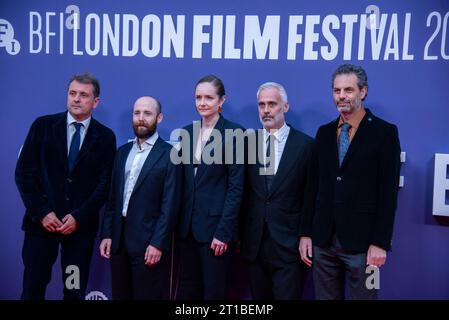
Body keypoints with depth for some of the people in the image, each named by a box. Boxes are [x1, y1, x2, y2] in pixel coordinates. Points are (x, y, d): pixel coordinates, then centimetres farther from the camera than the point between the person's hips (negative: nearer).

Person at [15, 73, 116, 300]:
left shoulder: (105, 136, 3)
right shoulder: (43, 125, 3)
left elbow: (105, 183, 0)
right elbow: (24, 172, 0)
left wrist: (79, 217, -9)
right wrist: (41, 212, -8)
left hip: (82, 224, 0)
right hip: (42, 220, 0)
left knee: (75, 290, 7)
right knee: (33, 287, 5)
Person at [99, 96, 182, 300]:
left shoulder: (169, 155, -6)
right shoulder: (122, 151, 11)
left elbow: (170, 205, -11)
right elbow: (113, 197, 11)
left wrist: (158, 243, -15)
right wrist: (106, 234, 5)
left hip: (149, 242, -5)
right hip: (118, 239, 5)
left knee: (146, 296, 6)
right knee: (120, 295, 14)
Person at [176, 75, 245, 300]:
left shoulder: (234, 133, -9)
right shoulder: (187, 132, 8)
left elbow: (236, 187, -11)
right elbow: (183, 181, 11)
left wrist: (223, 232, -15)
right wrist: (178, 222, 6)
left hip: (216, 225, -5)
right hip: (188, 225, 5)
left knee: (214, 290, 7)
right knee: (187, 289, 15)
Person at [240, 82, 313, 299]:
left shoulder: (305, 144, -4)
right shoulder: (248, 142, 4)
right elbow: (243, 193, 6)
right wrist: (240, 235, 6)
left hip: (289, 245, -3)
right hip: (254, 243, 3)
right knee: (259, 297, 15)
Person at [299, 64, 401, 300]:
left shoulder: (384, 132, -3)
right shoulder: (324, 132, 10)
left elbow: (388, 191, -7)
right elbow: (314, 186, 9)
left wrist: (380, 242, -11)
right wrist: (306, 233, 6)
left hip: (362, 241, -4)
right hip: (323, 239, 4)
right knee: (325, 296, 12)